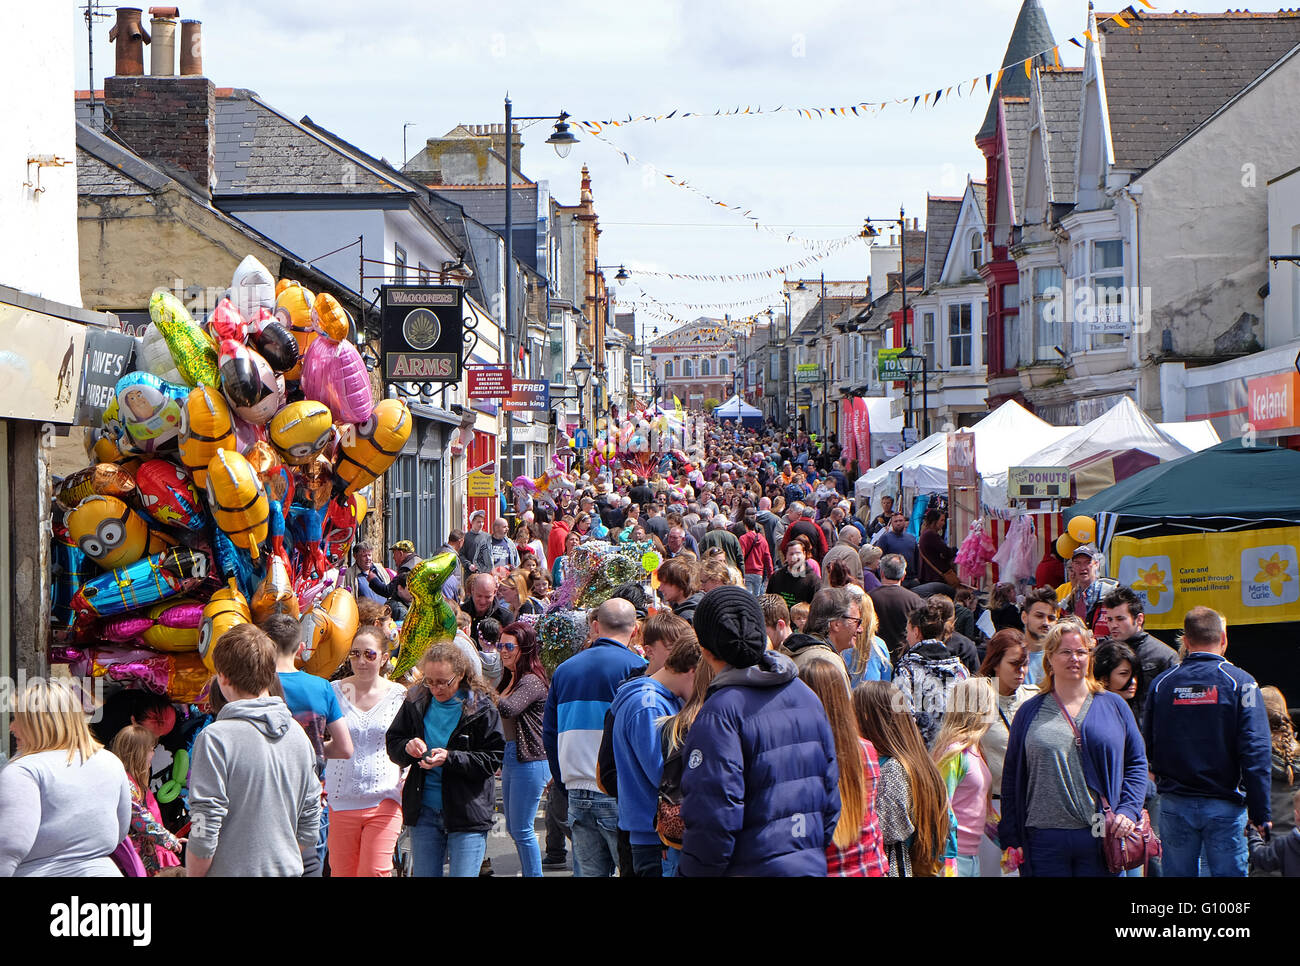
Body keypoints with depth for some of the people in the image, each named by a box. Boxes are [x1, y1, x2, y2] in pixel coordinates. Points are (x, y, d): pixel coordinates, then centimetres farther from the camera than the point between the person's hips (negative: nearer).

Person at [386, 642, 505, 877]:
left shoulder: (481, 708, -8)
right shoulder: (416, 701, 3)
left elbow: (493, 759, -9)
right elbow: (392, 742, 12)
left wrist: (450, 758, -21)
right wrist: (408, 747, -11)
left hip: (467, 813, -4)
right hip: (423, 812, 4)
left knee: (463, 874, -5)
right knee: (425, 875, 9)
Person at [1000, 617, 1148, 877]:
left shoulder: (1114, 706, 11)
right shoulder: (1030, 712, 9)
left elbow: (1136, 763, 13)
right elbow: (1011, 776, 9)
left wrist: (1128, 811, -3)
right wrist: (1011, 839, 4)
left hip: (1100, 840, 0)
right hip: (1045, 842, 0)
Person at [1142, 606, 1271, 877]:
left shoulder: (1161, 684, 3)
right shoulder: (1239, 682, -6)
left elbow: (1148, 747, 8)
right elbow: (1256, 751, -11)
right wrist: (1261, 813, -8)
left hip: (1174, 804, 3)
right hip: (1224, 804, -3)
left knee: (1175, 873, 9)